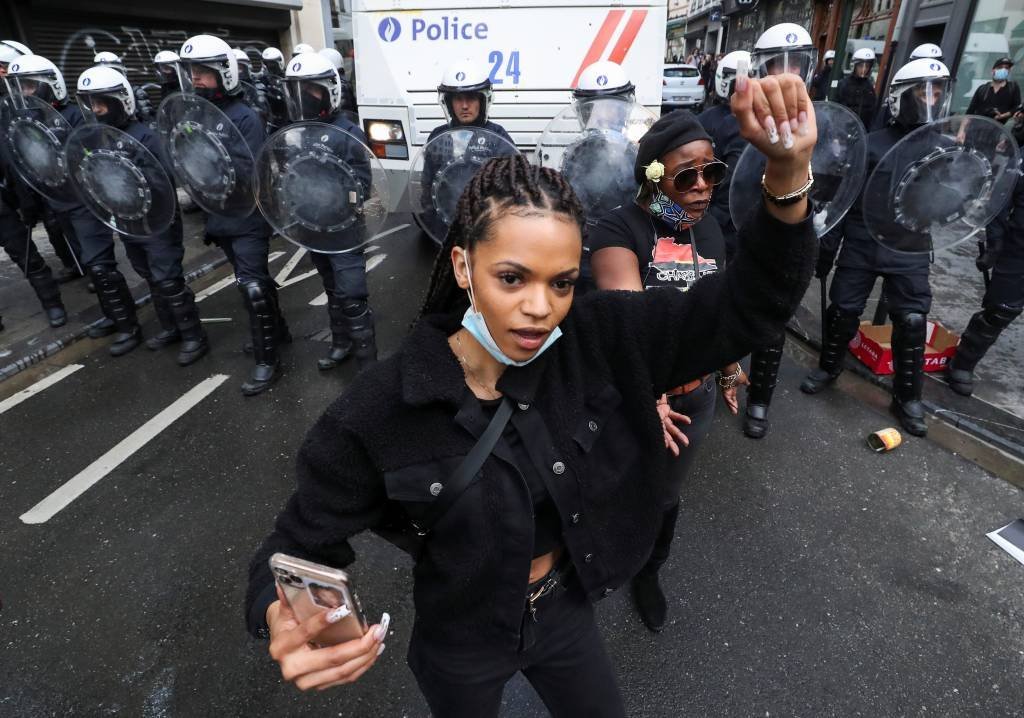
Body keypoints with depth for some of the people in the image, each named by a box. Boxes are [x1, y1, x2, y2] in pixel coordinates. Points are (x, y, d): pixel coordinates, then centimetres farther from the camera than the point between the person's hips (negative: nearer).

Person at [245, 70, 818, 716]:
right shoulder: (380, 410, -29)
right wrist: (282, 619, -39)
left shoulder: (599, 339, -22)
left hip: (565, 612, 3)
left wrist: (789, 172, -39)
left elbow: (749, 307, -22)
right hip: (462, 644, -2)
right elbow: (304, 544, -16)